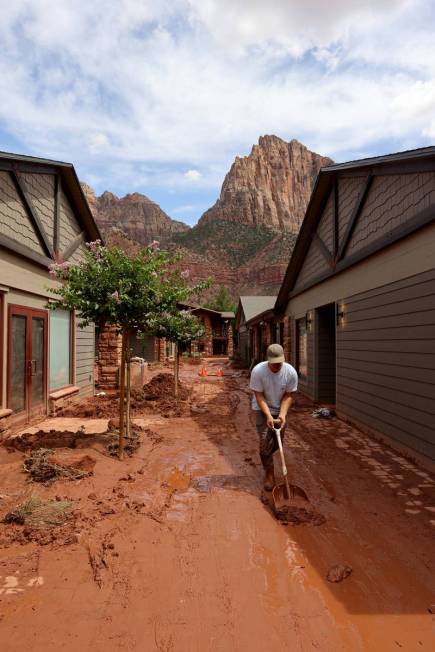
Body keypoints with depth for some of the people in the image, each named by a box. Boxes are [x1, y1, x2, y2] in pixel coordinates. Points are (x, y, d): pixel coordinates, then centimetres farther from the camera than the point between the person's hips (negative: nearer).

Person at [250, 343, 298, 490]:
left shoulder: (291, 372, -21)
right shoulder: (258, 371, -26)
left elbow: (288, 396, -12)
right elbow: (259, 396, -19)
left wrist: (282, 414, -23)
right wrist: (268, 415, -27)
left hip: (280, 409, 3)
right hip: (262, 409, -2)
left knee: (278, 442, 10)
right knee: (265, 442, -9)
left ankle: (265, 457, 41)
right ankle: (269, 474, 8)